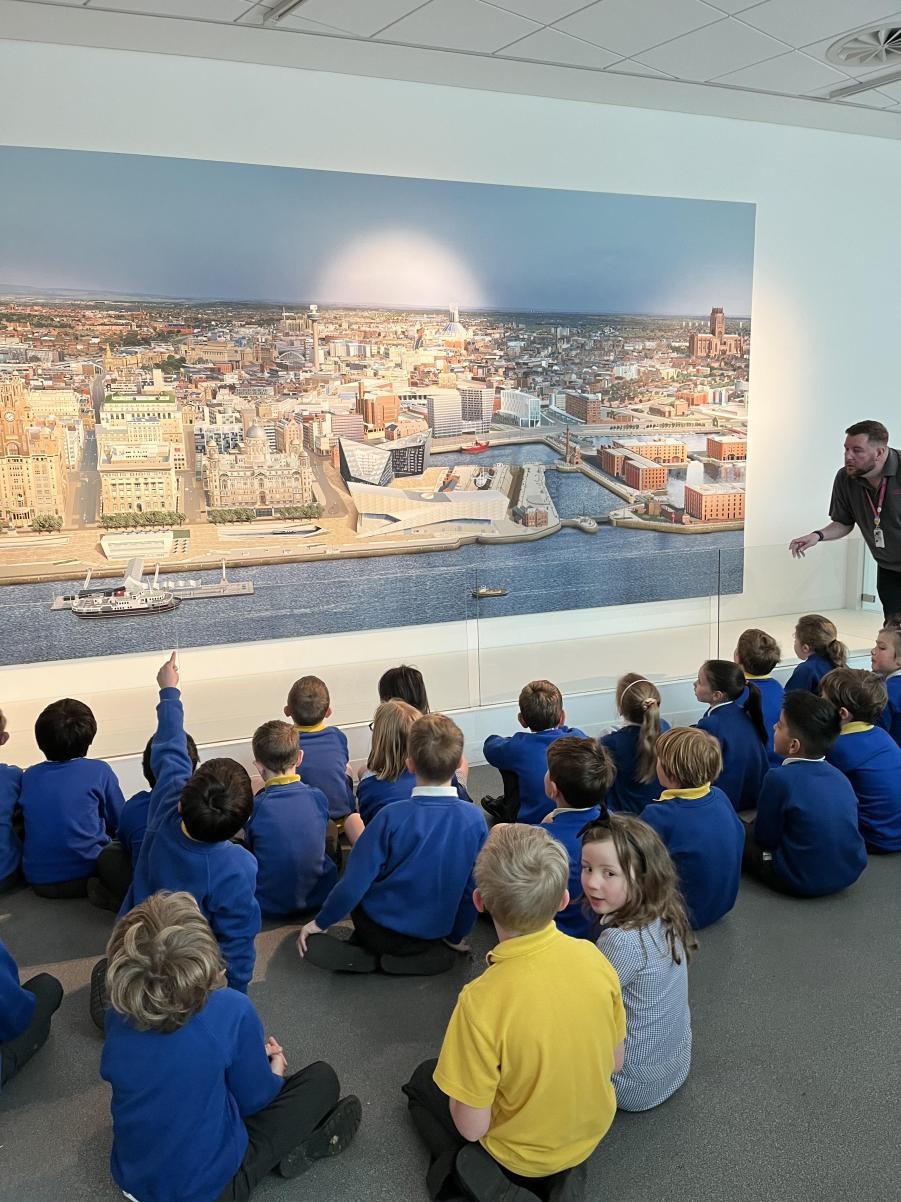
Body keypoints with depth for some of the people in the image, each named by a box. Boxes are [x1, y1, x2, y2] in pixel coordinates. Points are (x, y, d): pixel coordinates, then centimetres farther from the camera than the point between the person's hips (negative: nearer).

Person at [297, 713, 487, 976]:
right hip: (432, 933, 3)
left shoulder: (392, 816, -25)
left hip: (381, 930, -3)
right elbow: (474, 888, -7)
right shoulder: (474, 819, -17)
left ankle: (369, 956, 6)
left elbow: (354, 883, -20)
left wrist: (320, 922, -3)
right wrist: (456, 937, 10)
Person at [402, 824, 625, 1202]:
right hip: (593, 1131, 4)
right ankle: (564, 1170, 11)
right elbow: (615, 1063, -5)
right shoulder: (593, 957, -21)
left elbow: (471, 1127, -23)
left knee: (422, 1081, 23)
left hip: (521, 1152, -4)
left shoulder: (482, 1000, -35)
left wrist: (463, 1077, -3)